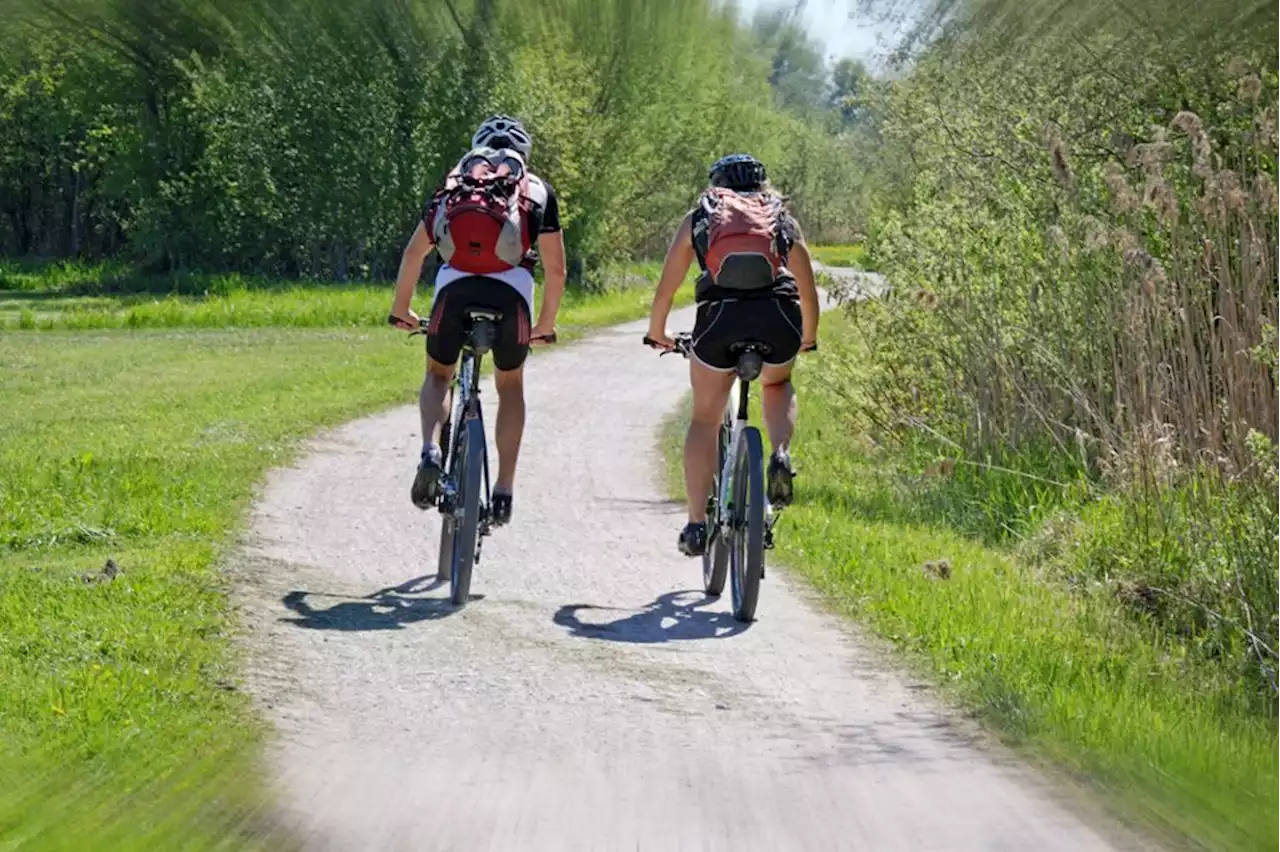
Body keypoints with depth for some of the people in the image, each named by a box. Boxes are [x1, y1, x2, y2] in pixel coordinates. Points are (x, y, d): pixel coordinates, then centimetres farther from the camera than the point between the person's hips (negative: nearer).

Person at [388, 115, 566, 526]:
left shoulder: (455, 181, 26)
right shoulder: (537, 189, 23)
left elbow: (414, 252, 23)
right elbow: (556, 268, 21)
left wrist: (401, 309, 34)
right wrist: (545, 324, 34)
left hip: (455, 284, 0)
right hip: (511, 289, 0)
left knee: (438, 376, 22)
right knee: (510, 386, 22)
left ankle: (431, 451, -7)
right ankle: (504, 489, 13)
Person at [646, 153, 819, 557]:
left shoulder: (699, 217, 22)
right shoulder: (783, 219, 25)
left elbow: (665, 288, 24)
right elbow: (809, 292, 31)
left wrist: (657, 333, 40)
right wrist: (808, 338, 48)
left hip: (720, 314, -1)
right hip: (779, 315, 1)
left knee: (705, 419, 15)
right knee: (778, 385, 32)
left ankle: (697, 524, 9)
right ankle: (781, 456, 4)